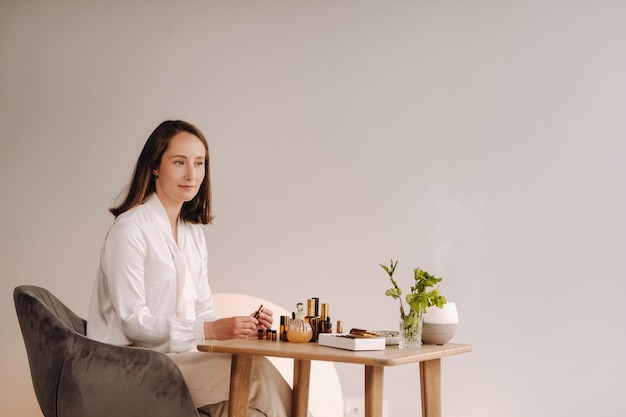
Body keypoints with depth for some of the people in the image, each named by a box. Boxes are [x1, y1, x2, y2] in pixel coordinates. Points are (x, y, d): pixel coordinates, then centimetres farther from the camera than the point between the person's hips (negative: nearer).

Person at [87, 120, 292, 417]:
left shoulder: (194, 233, 15)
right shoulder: (130, 229, -11)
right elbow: (133, 320, -16)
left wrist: (241, 326, -7)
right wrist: (208, 330, -24)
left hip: (179, 355, 7)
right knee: (255, 371, -24)